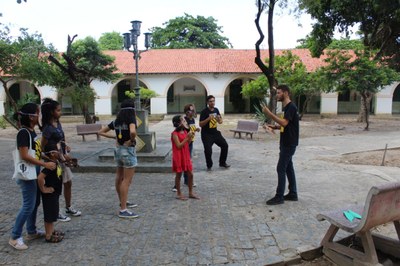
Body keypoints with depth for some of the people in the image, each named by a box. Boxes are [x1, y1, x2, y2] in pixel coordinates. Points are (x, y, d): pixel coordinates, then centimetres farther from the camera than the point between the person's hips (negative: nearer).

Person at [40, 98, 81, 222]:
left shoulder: (58, 123, 5)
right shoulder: (48, 128, -20)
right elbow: (43, 148, -17)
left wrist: (65, 146, -2)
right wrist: (61, 156, -16)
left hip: (63, 159, 8)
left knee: (68, 183, 17)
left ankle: (69, 208, 33)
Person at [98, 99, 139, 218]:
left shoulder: (116, 121, 6)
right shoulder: (131, 119, -15)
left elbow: (101, 132, 11)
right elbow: (132, 132, -36)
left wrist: (114, 137, 7)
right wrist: (132, 140, -18)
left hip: (118, 150, 8)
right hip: (128, 151, -8)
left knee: (119, 178, 19)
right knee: (127, 180, -2)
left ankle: (122, 202, 36)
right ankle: (123, 210, 1)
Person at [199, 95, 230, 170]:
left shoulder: (216, 110, 5)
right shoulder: (204, 111, -14)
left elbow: (220, 122, 13)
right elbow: (200, 124, -18)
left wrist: (219, 119, -11)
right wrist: (208, 119, -31)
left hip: (215, 132, 6)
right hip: (206, 134, -6)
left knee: (225, 145, 2)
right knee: (208, 150, -11)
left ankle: (222, 163, 21)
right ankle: (209, 166, 15)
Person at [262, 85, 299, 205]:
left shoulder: (291, 107, -16)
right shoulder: (286, 107, 15)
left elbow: (284, 123, -28)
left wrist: (269, 113, -29)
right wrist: (273, 127, 8)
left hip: (289, 144, -10)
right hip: (285, 143, 10)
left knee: (281, 169, -7)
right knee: (288, 168, 13)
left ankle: (279, 196, 0)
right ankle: (293, 194, 21)